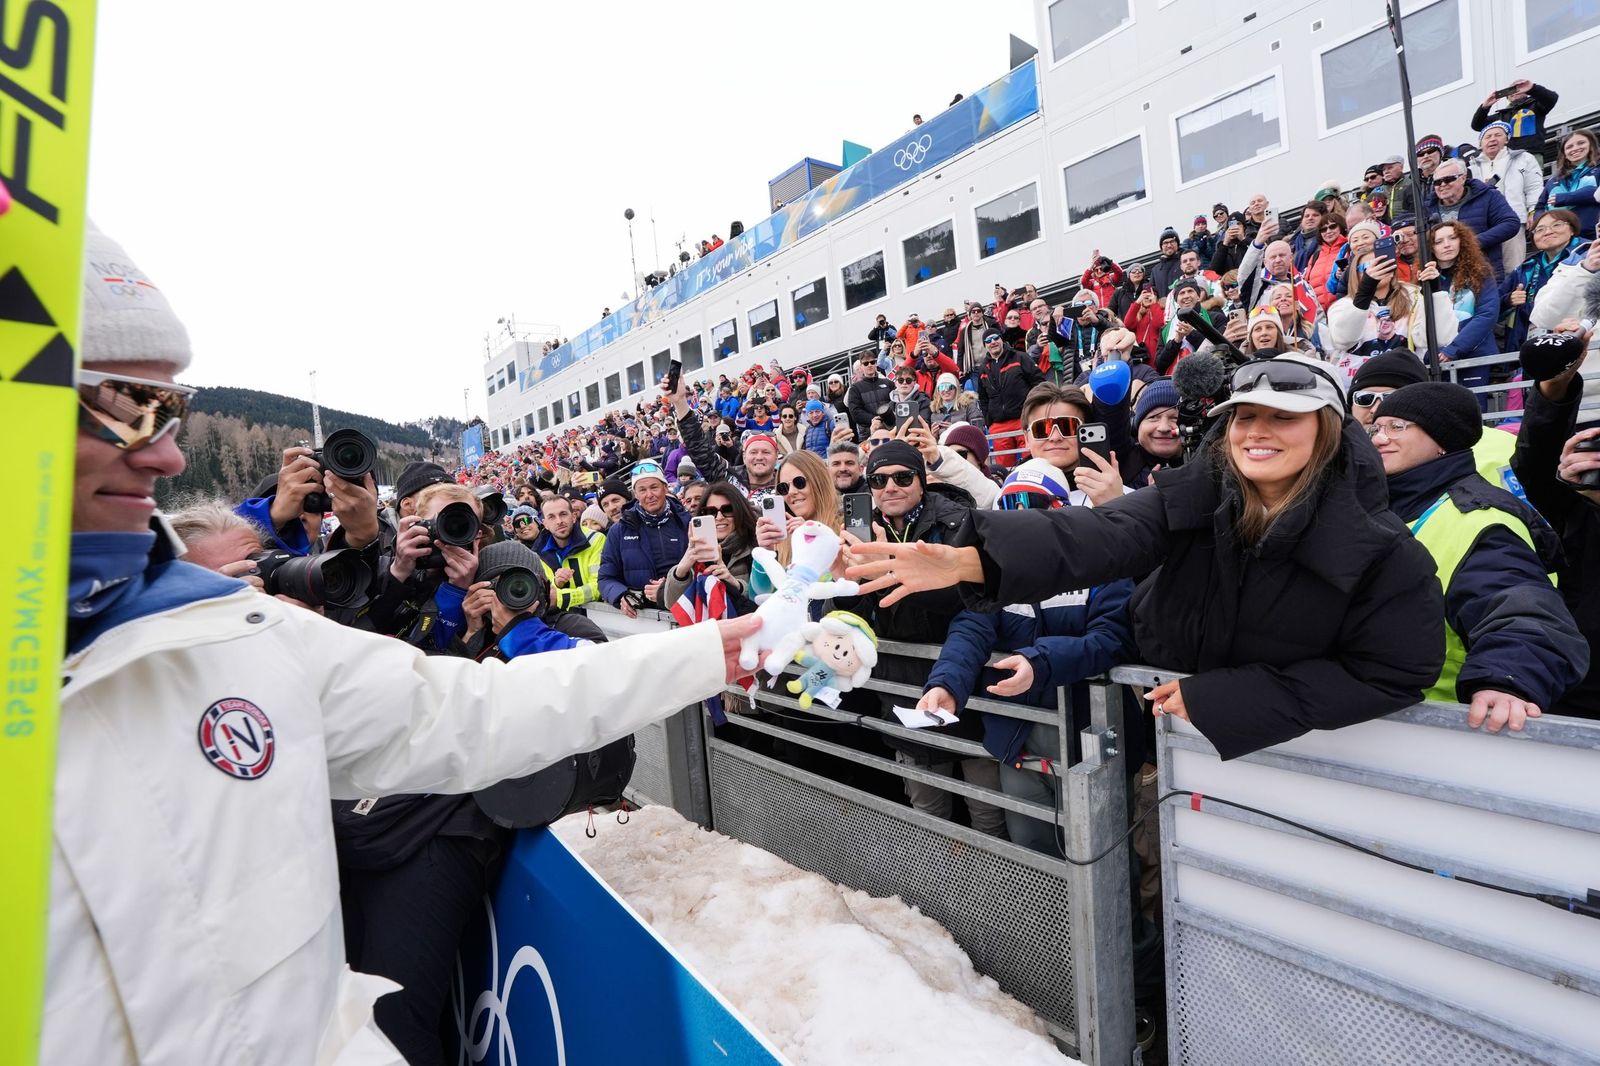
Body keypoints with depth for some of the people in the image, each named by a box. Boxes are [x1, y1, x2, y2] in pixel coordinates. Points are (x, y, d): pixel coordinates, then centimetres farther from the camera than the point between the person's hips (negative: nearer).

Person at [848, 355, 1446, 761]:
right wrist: (970, 560, -54)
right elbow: (1104, 535, -34)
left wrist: (1222, 698, -24)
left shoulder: (1377, 548, -20)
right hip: (1170, 712, 2)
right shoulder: (1193, 494, -17)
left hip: (1282, 744, -1)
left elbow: (1395, 672, -17)